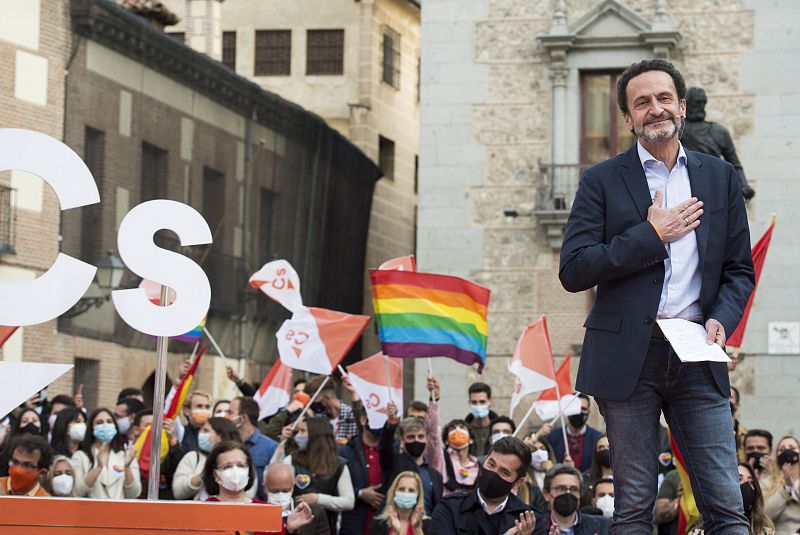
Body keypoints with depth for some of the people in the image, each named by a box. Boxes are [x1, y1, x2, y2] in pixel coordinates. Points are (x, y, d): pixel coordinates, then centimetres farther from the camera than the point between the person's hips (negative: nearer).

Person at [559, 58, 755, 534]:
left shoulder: (720, 177, 12)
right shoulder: (602, 181, 4)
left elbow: (740, 269, 14)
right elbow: (573, 271, -6)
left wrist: (721, 320, -6)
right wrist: (651, 235, -10)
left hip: (697, 355, 2)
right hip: (629, 354, -2)